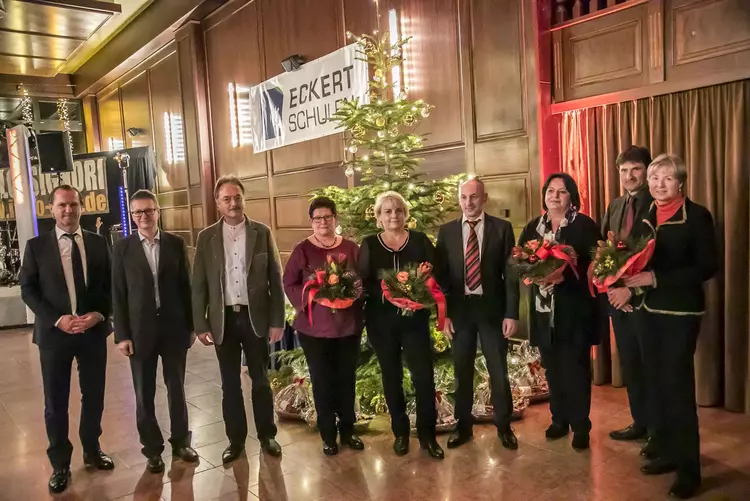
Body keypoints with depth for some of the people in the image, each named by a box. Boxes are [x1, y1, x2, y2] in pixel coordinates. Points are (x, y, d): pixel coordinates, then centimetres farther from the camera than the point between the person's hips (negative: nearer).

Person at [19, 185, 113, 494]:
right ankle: (60, 464, 24)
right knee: (56, 403, 7)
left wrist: (99, 314, -12)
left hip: (93, 331, 2)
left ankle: (92, 451, 33)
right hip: (54, 333, -1)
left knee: (94, 396, 13)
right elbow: (28, 290, -3)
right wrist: (57, 319, -15)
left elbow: (110, 285, 5)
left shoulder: (98, 244, 5)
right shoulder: (36, 246, 0)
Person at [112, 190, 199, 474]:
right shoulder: (122, 249, 0)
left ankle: (180, 441, 29)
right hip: (140, 330, -1)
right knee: (144, 394, 8)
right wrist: (122, 335, -6)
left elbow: (185, 287, 4)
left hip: (174, 327, 1)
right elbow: (118, 295, -1)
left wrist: (191, 326, 3)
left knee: (177, 389, 12)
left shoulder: (176, 244, 2)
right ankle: (153, 449, 24)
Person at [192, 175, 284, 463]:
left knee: (261, 380, 11)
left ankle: (267, 435, 27)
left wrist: (277, 320, -5)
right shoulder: (207, 237, 1)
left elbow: (275, 279, -1)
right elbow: (199, 284, 2)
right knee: (230, 384, 10)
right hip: (223, 319, 1)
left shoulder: (262, 233, -1)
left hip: (256, 317, -1)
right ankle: (236, 439, 25)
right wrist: (200, 325, -3)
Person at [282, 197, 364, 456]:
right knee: (322, 382, 7)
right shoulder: (302, 250, -3)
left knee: (347, 379, 12)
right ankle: (328, 436, 22)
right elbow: (289, 284, -3)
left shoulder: (351, 248, 3)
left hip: (348, 324, 2)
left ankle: (348, 430, 29)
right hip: (314, 326, -2)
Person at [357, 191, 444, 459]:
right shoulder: (369, 244, 3)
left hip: (415, 317, 0)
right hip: (381, 320, 1)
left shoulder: (420, 240, 3)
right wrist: (387, 291, -20)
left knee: (424, 375, -2)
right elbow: (363, 282, -3)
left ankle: (427, 434, 15)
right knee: (391, 377, 10)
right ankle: (400, 432, 25)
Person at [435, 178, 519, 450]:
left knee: (499, 372, 8)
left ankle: (504, 426, 26)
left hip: (492, 308, -1)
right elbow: (441, 274, 4)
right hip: (459, 310, 2)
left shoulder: (502, 228, 0)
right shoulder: (447, 231, 5)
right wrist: (443, 313, -3)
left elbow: (511, 273, -2)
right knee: (462, 372, 11)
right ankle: (463, 426, 27)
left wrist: (511, 313, -8)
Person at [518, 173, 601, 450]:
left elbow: (594, 261, -11)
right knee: (552, 367, 12)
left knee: (575, 367, 1)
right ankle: (559, 419, 27)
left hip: (574, 308, -4)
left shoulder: (584, 224, -3)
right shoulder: (533, 226, 11)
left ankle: (580, 426, 14)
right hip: (543, 309, 4)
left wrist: (564, 273, -23)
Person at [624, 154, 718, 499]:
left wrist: (656, 278, -23)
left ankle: (689, 469, 10)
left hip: (681, 312, -6)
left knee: (678, 386, -3)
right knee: (657, 383, 12)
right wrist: (629, 283, -6)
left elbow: (708, 266, -16)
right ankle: (667, 452, 27)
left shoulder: (697, 216, -10)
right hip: (649, 310, 6)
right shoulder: (646, 217, 9)